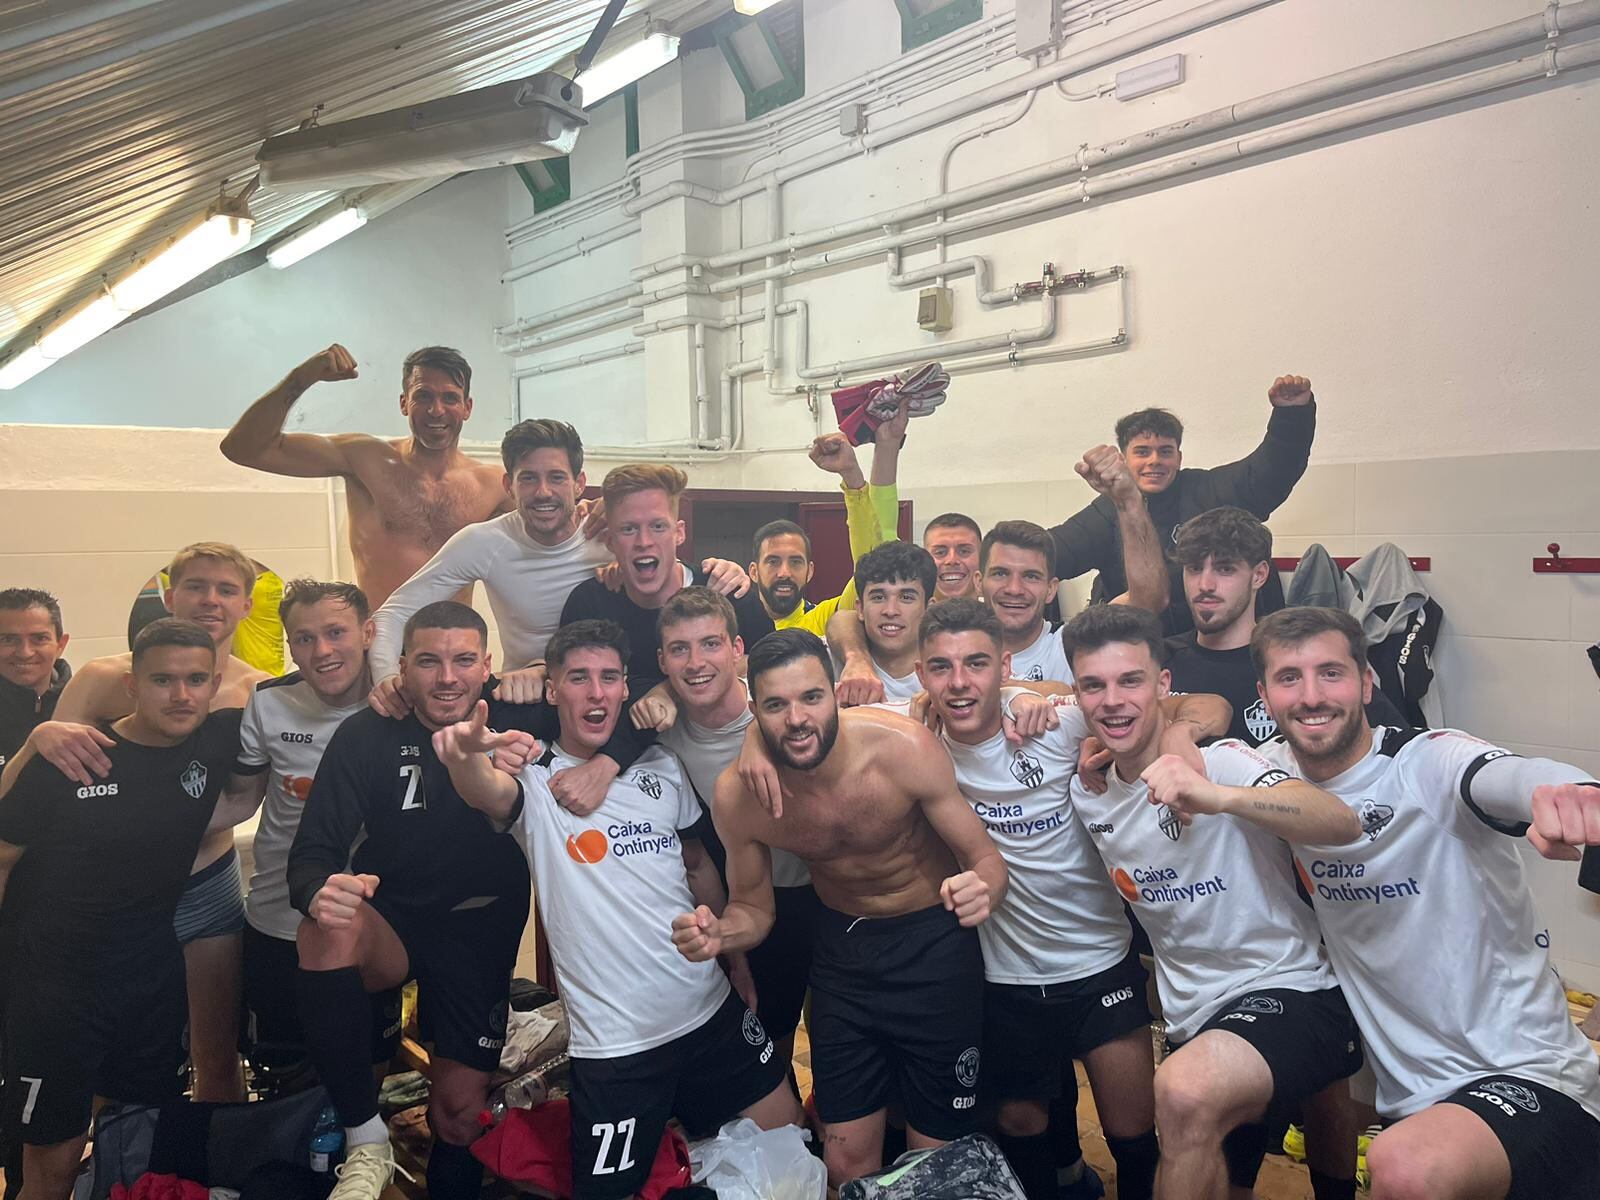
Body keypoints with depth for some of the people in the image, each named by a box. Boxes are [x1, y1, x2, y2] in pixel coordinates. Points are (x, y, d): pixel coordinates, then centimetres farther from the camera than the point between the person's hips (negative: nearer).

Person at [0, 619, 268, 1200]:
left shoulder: (221, 739, -8)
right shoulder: (67, 758, -17)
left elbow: (245, 793, 13)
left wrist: (178, 825, 0)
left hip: (154, 974, 4)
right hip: (57, 981, -3)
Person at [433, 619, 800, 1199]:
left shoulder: (661, 768, 4)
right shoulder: (535, 782, -9)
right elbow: (488, 792, -33)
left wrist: (740, 966, 15)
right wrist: (465, 756, -56)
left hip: (712, 1010, 5)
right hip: (616, 1042, -4)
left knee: (786, 1130, 17)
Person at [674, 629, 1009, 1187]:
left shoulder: (904, 748, -28)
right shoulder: (737, 795, -18)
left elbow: (986, 860, -17)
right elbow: (753, 909, -2)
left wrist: (982, 891, -41)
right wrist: (718, 932, -25)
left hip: (933, 939, -2)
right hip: (841, 944, 2)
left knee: (938, 1155, 9)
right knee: (847, 1160, 10)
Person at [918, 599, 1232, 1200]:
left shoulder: (1060, 724, -20)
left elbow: (1209, 708, -19)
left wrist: (1176, 736, -39)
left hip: (1100, 961, -2)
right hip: (1005, 976, 2)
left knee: (1134, 1133, 10)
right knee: (1020, 1125, 21)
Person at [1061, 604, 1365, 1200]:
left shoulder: (1216, 761, -18)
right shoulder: (1087, 795, 2)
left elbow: (1343, 824, -35)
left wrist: (1219, 797, -49)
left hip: (1286, 990, -7)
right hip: (1193, 1018, 7)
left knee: (1186, 1091, -37)